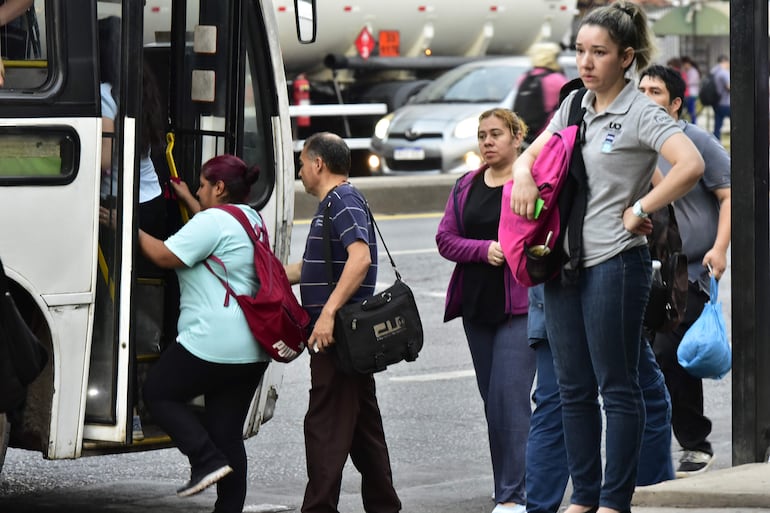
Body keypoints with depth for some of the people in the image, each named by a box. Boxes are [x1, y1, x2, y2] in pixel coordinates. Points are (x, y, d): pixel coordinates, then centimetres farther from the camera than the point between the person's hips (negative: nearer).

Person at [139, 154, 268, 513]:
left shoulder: (212, 221, -12)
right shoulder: (252, 220, 17)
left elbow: (164, 256, -13)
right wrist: (188, 201, 44)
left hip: (214, 343, -9)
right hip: (253, 350, 9)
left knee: (158, 392, 8)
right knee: (227, 431, 10)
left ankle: (207, 460, -7)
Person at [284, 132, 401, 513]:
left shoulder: (344, 201, -12)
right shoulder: (334, 203, 20)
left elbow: (360, 258, -26)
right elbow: (312, 268, 30)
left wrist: (328, 312, -31)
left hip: (336, 336, -10)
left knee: (325, 426, -9)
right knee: (364, 427, 14)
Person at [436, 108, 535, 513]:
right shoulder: (466, 187, 13)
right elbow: (446, 240, 7)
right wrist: (485, 249, -9)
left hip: (521, 305, -6)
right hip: (477, 305, 6)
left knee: (508, 396, -13)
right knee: (492, 399, 10)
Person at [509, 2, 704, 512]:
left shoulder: (641, 114, -10)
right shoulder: (574, 106, 12)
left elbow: (691, 166, -24)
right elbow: (533, 152, 21)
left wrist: (639, 210, -18)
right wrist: (524, 170, -2)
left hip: (615, 264, -8)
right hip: (565, 262, 8)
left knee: (617, 387, -2)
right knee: (574, 388, 11)